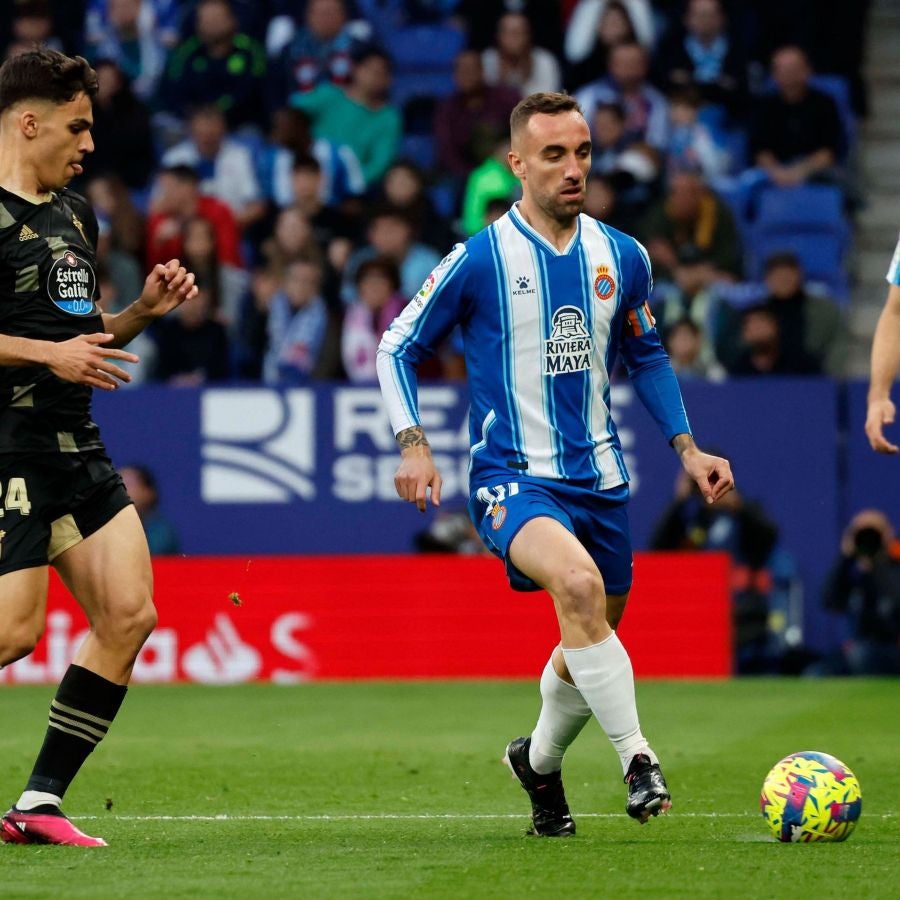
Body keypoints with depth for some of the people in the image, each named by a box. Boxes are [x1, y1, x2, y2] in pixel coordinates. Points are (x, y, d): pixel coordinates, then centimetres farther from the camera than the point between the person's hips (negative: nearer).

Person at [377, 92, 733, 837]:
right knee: (578, 583, -33)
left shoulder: (622, 257, 5)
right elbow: (398, 348, 0)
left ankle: (539, 761, 42)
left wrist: (687, 447, 13)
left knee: (591, 644, 13)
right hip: (512, 477, -5)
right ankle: (638, 759, -31)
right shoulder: (479, 260, -8)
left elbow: (646, 355, 21)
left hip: (599, 477, 5)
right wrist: (414, 444, -13)